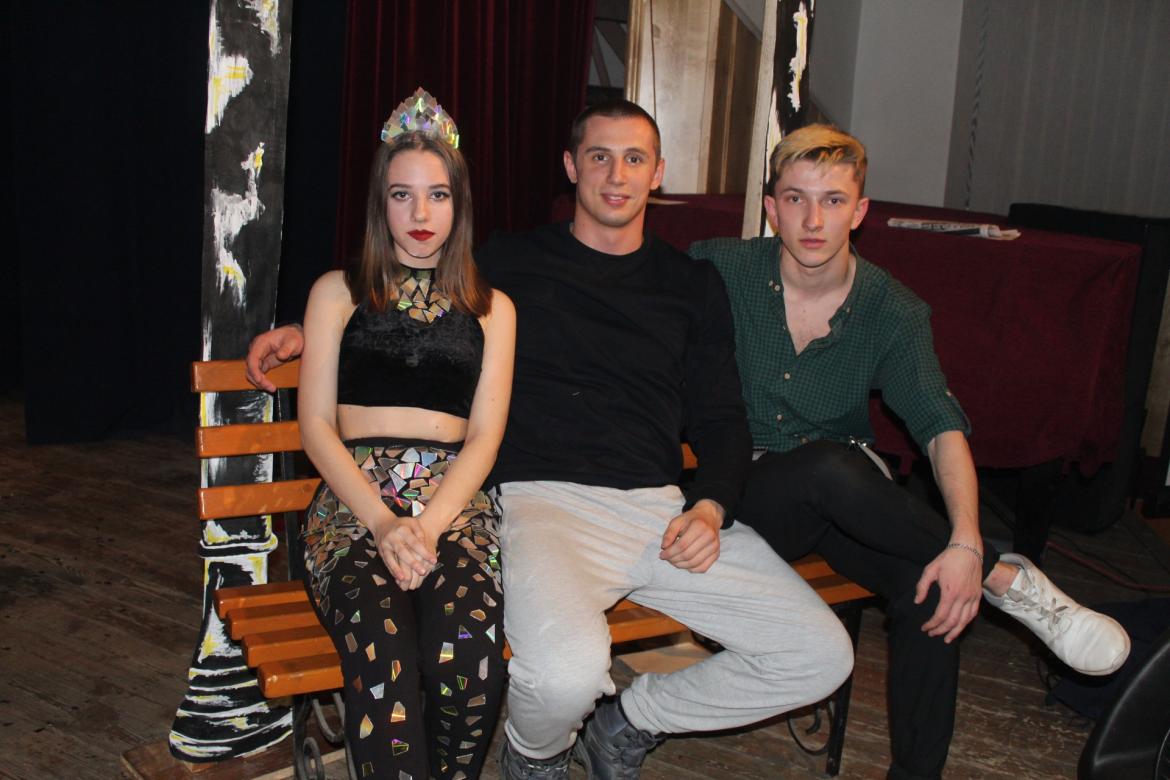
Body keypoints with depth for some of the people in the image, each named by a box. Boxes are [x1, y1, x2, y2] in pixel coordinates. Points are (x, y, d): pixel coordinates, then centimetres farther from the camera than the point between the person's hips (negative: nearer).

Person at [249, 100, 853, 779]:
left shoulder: (693, 284, 18)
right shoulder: (510, 262, 12)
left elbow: (720, 417, 16)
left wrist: (711, 506, -2)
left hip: (663, 508, 4)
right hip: (542, 499, -4)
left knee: (822, 656, -9)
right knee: (568, 671, -35)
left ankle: (625, 725, 13)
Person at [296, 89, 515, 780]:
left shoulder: (492, 308, 19)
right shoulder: (338, 292, 16)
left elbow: (485, 437, 8)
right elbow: (316, 424, 7)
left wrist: (426, 526, -10)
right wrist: (384, 523, -10)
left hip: (454, 506, 1)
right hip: (354, 503, 0)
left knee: (472, 655, -32)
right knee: (384, 654, -35)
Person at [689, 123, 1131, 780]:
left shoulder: (894, 313, -4)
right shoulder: (721, 270, -6)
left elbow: (942, 426, -14)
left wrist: (965, 543, -32)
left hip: (847, 502, 2)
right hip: (749, 497, -2)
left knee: (934, 587, -27)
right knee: (829, 466, -35)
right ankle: (1009, 579, -18)